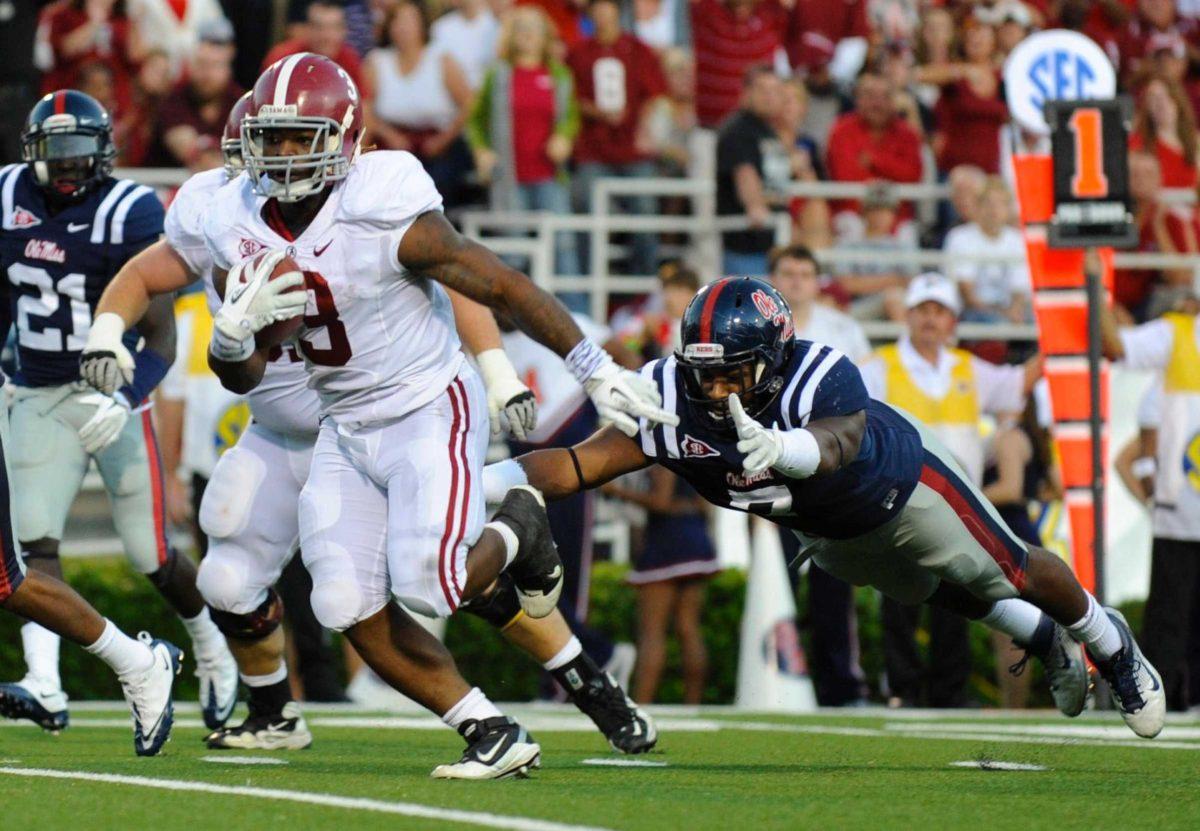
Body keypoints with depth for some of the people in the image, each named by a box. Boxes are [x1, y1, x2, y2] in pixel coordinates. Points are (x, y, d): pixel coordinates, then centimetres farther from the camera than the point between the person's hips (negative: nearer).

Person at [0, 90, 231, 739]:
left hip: (111, 394, -4)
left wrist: (124, 398, -29)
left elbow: (161, 337, -14)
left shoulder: (130, 215, -13)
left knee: (151, 556, 4)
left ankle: (210, 649, 31)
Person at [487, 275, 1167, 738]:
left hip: (901, 479, -5)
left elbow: (837, 441, -70)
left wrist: (781, 449, -92)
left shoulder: (819, 378, -48)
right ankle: (1045, 640, 60)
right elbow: (578, 465, -41)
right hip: (826, 530, 5)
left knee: (1009, 574, 17)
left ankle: (1107, 640, 50)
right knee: (929, 590, 30)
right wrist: (477, 485, -57)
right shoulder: (673, 403, -37)